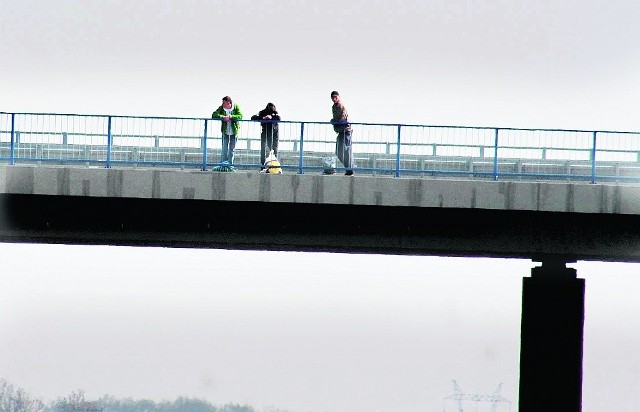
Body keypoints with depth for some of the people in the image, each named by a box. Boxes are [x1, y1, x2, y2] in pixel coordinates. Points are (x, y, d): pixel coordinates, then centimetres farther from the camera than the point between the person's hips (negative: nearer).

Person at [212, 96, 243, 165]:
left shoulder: (236, 107, -10)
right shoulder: (221, 108, -6)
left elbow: (240, 116, -20)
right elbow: (214, 115, -14)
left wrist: (230, 117, -31)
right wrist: (223, 117, -29)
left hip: (234, 131, -1)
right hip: (225, 131, 1)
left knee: (232, 149, 6)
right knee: (225, 148, 0)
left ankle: (230, 164, 13)